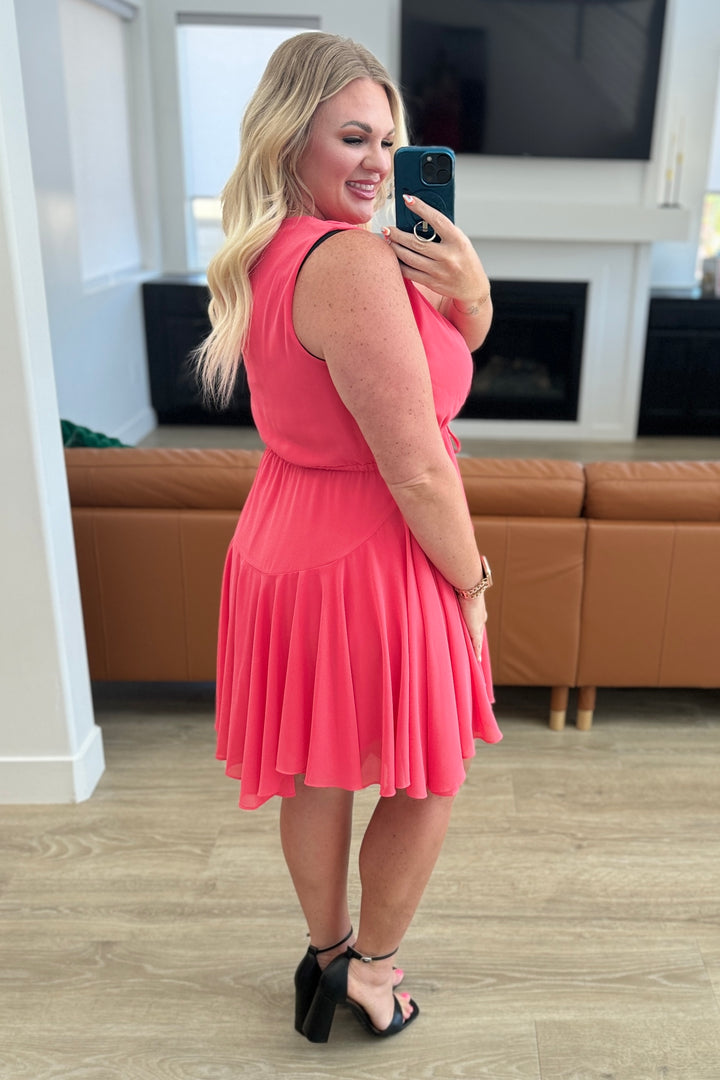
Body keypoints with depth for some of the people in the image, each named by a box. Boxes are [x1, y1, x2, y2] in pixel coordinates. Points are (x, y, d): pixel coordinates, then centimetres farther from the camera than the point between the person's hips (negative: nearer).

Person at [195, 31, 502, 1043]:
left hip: (286, 542, 9)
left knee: (317, 773, 23)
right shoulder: (352, 261, -24)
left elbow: (446, 356, 10)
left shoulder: (268, 256, 7)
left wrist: (468, 293, -10)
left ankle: (326, 954, 46)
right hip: (372, 559, -9)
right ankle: (369, 966, 37)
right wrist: (471, 587, -10)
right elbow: (417, 471, -24)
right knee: (429, 777, 17)